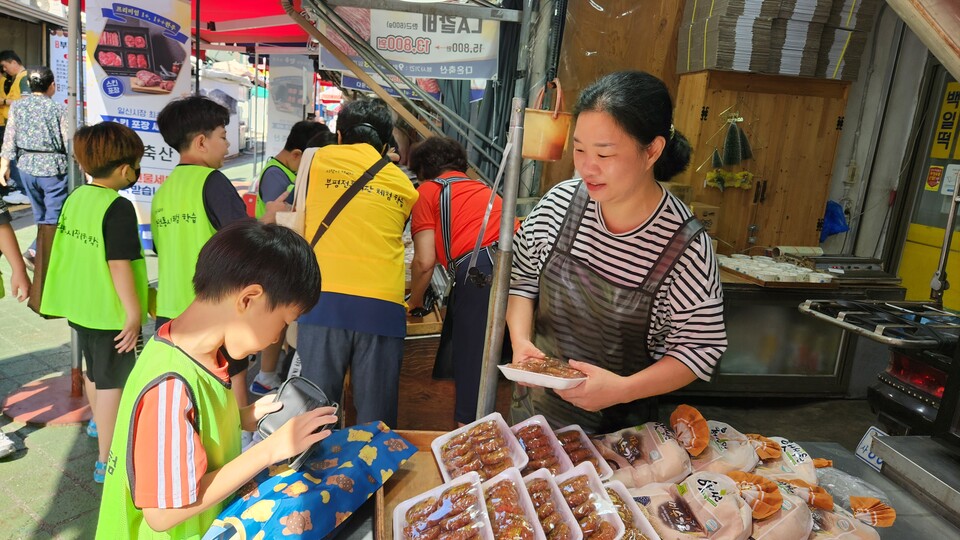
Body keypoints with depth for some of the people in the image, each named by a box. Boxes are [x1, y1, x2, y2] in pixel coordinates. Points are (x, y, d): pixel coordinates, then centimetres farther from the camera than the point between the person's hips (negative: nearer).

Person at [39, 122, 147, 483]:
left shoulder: (75, 198, 4)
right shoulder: (119, 208, -22)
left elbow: (70, 249, 12)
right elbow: (119, 265, -26)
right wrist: (134, 313, -21)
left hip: (78, 304, 8)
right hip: (110, 311, -8)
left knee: (94, 369, 27)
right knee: (111, 380, 3)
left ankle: (101, 424, 51)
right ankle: (106, 460, 12)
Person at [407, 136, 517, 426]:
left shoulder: (428, 190, 13)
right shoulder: (483, 188, 31)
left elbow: (425, 262, 3)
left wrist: (415, 301, 23)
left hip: (480, 272, -6)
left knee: (471, 368, 6)